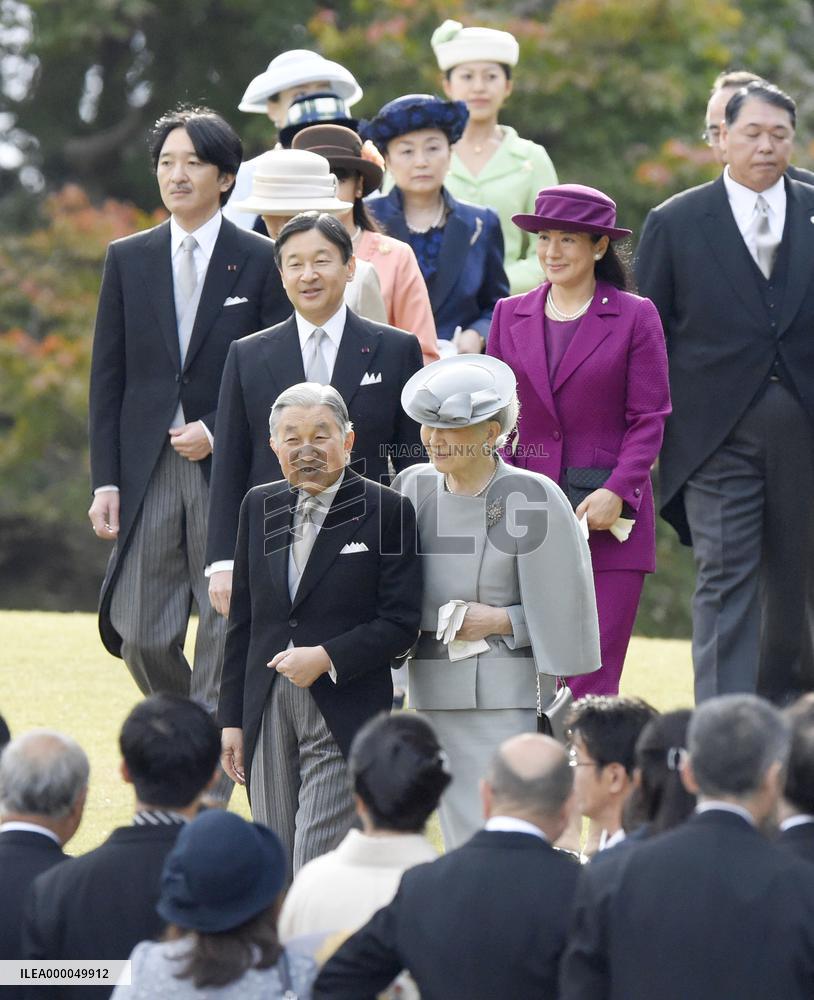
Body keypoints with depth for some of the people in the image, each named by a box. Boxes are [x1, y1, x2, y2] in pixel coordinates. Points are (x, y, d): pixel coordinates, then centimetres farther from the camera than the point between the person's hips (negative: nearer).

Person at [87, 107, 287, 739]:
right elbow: (107, 378, 8)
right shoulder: (128, 259, 9)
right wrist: (106, 480, 0)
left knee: (225, 638, -2)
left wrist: (218, 433, -13)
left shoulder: (260, 261, 1)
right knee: (141, 637, 0)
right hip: (147, 468, 3)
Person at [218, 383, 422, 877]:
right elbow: (243, 620, 15)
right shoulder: (259, 507, 11)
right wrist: (231, 718, 12)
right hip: (267, 712, 5)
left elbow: (401, 623, -6)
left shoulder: (386, 511, -3)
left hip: (345, 715, -5)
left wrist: (327, 658, -17)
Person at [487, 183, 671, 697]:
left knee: (595, 677, -7)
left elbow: (649, 419, 0)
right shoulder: (510, 316, 12)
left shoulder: (635, 317, 2)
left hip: (610, 515, -3)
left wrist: (616, 491, -12)